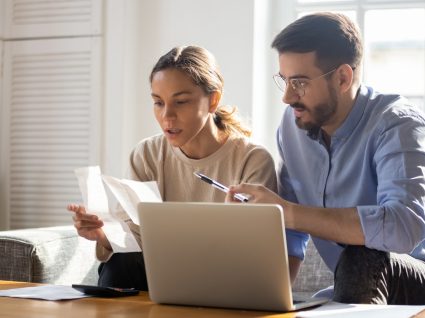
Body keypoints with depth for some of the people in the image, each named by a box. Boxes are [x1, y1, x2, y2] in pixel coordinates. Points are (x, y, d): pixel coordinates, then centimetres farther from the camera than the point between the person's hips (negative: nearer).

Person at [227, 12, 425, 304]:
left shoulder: (397, 125, -19)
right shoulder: (293, 124, 1)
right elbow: (290, 234, 7)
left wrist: (286, 212, -35)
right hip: (354, 289, 5)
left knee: (361, 260, -33)